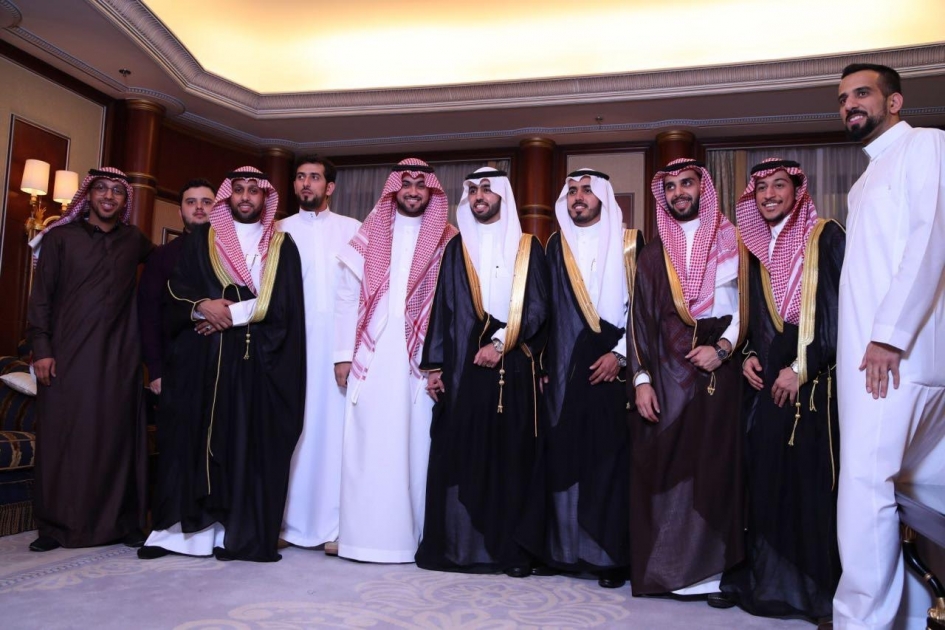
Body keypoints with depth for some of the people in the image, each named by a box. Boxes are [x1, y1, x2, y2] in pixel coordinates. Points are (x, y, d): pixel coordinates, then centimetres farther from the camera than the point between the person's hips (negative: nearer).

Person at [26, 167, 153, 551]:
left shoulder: (134, 240, 11)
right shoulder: (60, 237, 4)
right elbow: (41, 296, 1)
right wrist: (41, 348, -7)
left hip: (119, 356, 2)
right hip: (68, 354, -1)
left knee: (117, 436, 3)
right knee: (63, 437, 2)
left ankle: (122, 522, 10)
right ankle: (56, 526, 12)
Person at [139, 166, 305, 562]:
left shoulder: (282, 245, 10)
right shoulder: (202, 239, 13)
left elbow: (281, 302, -1)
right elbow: (177, 290, 6)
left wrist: (231, 313, -10)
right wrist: (203, 306, -14)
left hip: (259, 359, 0)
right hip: (204, 356, 1)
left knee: (251, 442, -2)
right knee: (195, 436, -1)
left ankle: (241, 533, 4)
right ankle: (187, 527, 7)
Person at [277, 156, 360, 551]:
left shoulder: (353, 229, 13)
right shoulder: (281, 230, 15)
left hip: (339, 340, -1)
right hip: (293, 338, 1)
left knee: (335, 423, -4)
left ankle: (334, 522, 0)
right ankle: (288, 520, 6)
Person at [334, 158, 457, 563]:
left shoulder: (447, 241, 7)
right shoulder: (368, 236, 10)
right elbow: (347, 297, 7)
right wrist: (343, 354, 0)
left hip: (422, 359, -1)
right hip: (372, 358, 1)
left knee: (417, 444, 1)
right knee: (368, 445, 0)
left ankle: (415, 533, 10)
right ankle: (368, 533, 8)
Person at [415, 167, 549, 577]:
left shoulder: (528, 248, 9)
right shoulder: (457, 247, 13)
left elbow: (536, 306, 1)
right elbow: (443, 307, 8)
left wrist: (501, 343, -11)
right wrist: (434, 365, 1)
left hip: (512, 365, -1)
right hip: (462, 363, 1)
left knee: (511, 453, 0)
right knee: (458, 452, -1)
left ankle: (511, 549, 7)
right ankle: (455, 544, 8)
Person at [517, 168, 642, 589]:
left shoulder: (628, 244, 4)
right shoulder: (556, 246, 14)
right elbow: (546, 306, 13)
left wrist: (619, 353, -10)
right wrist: (542, 361, 6)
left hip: (608, 365, -3)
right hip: (562, 368, 3)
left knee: (608, 456, -2)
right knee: (559, 455, 3)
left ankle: (610, 554, 6)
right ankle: (557, 547, 11)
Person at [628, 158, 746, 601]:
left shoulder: (733, 242, 7)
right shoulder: (653, 255, 12)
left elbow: (748, 304, 4)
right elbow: (640, 319, 6)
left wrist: (724, 348, -11)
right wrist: (641, 379, -3)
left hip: (719, 367, -1)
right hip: (666, 369, 1)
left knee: (715, 463, -1)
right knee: (662, 463, -1)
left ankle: (714, 567, 8)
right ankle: (662, 566, 9)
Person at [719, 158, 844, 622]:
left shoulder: (826, 237, -1)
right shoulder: (759, 250, 15)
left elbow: (842, 309, -9)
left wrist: (802, 367, -14)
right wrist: (749, 355, 2)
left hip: (815, 381, -5)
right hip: (768, 380, 5)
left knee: (811, 477, -4)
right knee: (766, 477, 5)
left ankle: (817, 585, 9)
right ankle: (770, 579, 16)